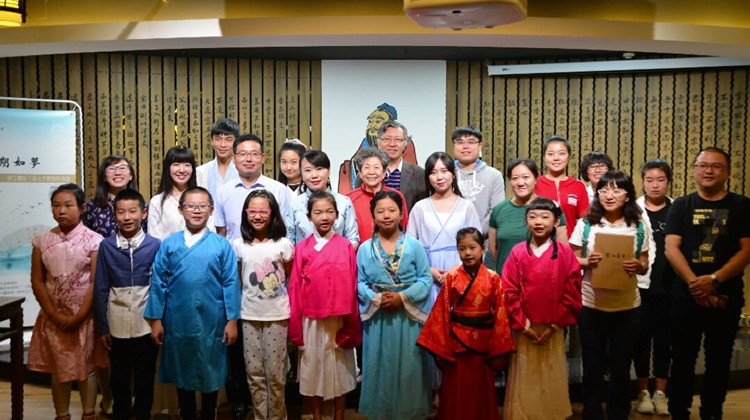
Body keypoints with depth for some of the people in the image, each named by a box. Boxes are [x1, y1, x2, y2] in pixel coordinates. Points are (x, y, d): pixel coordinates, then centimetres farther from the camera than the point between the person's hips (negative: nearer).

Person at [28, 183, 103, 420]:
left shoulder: (94, 240, -8)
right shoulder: (42, 241, 2)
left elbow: (96, 283, -9)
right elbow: (37, 281, 1)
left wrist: (78, 317, -13)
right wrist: (55, 315, -7)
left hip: (84, 317, -3)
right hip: (54, 318, 3)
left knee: (86, 367, 7)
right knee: (58, 369, 11)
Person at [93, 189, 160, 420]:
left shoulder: (155, 245, -6)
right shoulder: (106, 246, -3)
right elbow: (100, 289, 1)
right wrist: (102, 327, 1)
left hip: (146, 325, -1)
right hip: (117, 326, 1)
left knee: (145, 380, 13)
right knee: (119, 380, 16)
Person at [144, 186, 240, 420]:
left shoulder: (222, 245, -3)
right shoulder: (169, 244, 1)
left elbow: (230, 284, -3)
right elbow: (158, 283, 2)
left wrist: (232, 321, -6)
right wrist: (156, 320, 0)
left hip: (211, 322, -1)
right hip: (177, 322, 1)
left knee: (210, 373, 12)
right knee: (181, 373, 15)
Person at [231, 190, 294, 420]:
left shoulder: (283, 244, -3)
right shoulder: (238, 245, 2)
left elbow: (292, 279, 5)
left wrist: (290, 307, 0)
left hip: (277, 316, -2)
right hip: (249, 316, 2)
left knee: (276, 373, 4)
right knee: (254, 372, 9)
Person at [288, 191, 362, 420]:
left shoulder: (345, 245, -4)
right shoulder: (302, 247, -1)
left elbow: (351, 286, -4)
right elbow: (295, 287, 1)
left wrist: (350, 324, -4)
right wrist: (296, 326, 0)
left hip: (338, 318, -1)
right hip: (311, 319, 1)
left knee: (339, 367, 12)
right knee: (313, 366, 13)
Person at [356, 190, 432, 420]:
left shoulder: (414, 245, -2)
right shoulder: (365, 248, 2)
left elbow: (426, 279, -5)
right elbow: (360, 283, 1)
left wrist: (403, 296, -16)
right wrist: (376, 298, -16)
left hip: (409, 316, -1)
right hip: (377, 317, 1)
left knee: (409, 367, 7)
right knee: (379, 366, 10)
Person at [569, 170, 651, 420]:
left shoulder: (639, 228, 1)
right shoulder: (585, 224, -2)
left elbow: (645, 266, 6)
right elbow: (573, 260, 2)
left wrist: (637, 266, -16)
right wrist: (588, 262, -18)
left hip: (627, 307, 1)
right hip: (591, 305, -1)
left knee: (621, 367, 13)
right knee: (592, 367, 9)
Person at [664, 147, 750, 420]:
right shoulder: (682, 206, 5)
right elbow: (671, 247, -4)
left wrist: (713, 280, -16)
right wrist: (694, 282, -17)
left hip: (726, 296, 0)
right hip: (685, 296, 0)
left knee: (719, 360, 9)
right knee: (682, 359, 7)